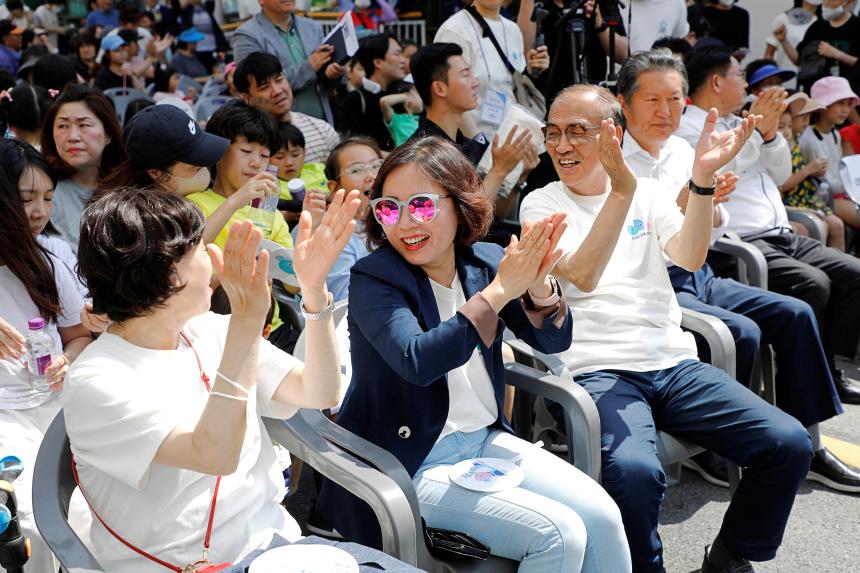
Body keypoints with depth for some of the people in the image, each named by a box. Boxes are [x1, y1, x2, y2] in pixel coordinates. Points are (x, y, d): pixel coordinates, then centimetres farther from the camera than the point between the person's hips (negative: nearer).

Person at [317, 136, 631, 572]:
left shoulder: (484, 261, 0)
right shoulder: (374, 277, -14)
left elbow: (553, 341, 0)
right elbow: (417, 361, -30)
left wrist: (538, 285, -22)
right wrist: (499, 291, -31)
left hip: (487, 439, 6)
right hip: (412, 463, -5)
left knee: (601, 516, -7)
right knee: (561, 535, -17)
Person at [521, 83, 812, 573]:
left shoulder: (648, 192, 13)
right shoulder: (541, 205, 2)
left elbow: (689, 258, -6)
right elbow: (582, 277, -16)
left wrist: (704, 176, -18)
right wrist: (621, 190, -25)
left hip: (674, 362, 4)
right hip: (599, 372, -4)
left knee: (789, 444, -12)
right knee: (634, 471, -33)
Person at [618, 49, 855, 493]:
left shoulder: (681, 149, 11)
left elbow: (713, 235, 16)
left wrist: (711, 204, -7)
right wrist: (684, 202, -27)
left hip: (698, 278, 8)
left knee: (794, 314, -3)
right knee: (743, 333, -25)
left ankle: (806, 444, 8)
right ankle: (706, 448, -5)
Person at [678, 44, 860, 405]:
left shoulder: (737, 124, 22)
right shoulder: (686, 129, -3)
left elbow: (781, 175, 21)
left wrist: (770, 134, 5)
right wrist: (754, 129, -16)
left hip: (783, 237, 9)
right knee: (812, 284, -27)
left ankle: (826, 370, 3)